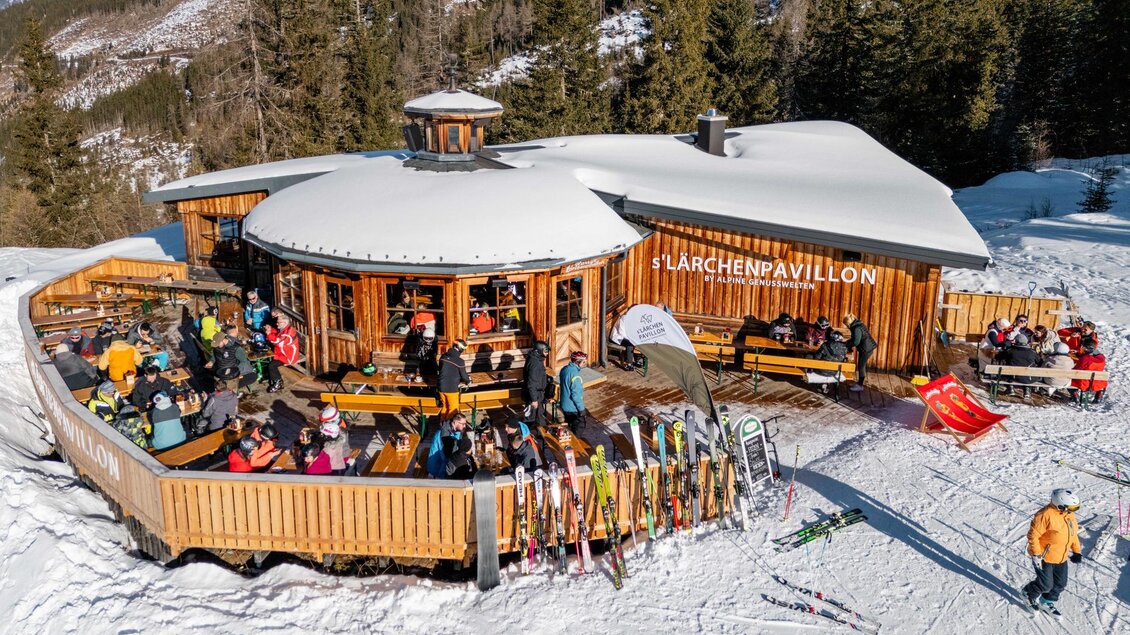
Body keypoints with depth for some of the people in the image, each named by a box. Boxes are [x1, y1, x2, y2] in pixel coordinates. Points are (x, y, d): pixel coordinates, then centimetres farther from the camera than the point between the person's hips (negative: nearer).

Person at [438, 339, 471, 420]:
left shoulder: (443, 357, -1)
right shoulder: (460, 361, -18)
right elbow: (464, 376, -8)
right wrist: (468, 381, 17)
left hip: (442, 388, 6)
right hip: (452, 389, -6)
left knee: (444, 407, 23)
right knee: (453, 410, 11)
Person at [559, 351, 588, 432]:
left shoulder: (564, 369, -1)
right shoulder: (575, 375, -29)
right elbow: (576, 395, -26)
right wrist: (581, 408, -15)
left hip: (565, 405, 8)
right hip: (573, 408, -8)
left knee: (568, 425, 23)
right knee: (579, 426, 12)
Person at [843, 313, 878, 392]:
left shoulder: (857, 328, -24)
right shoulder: (857, 325, 7)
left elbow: (856, 342, -25)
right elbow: (854, 338, 16)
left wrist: (847, 345, -11)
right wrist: (847, 342, 6)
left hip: (867, 348, -10)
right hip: (865, 347, 10)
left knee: (861, 366, -1)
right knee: (862, 365, 17)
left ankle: (860, 385, 8)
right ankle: (859, 382, 28)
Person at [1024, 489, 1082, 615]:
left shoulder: (1069, 514, -1)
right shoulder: (1046, 515, -28)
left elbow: (1073, 533, 16)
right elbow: (1033, 534, -24)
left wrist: (1077, 551, 14)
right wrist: (1036, 555, -23)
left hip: (1061, 558, 8)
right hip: (1044, 557, -8)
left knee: (1060, 584, 15)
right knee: (1046, 585, 0)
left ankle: (1048, 601, 39)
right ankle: (1030, 593, 30)